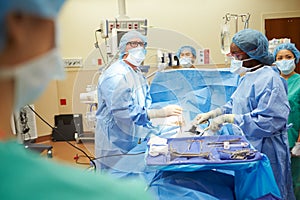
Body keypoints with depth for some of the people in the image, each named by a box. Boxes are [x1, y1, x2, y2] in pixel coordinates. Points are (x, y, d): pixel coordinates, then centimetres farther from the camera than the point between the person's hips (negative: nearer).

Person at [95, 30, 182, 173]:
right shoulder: (116, 75, -19)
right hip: (116, 148, -9)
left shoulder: (137, 73, 13)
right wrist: (161, 113, -28)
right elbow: (123, 112, -28)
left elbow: (145, 106, 20)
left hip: (135, 142, 9)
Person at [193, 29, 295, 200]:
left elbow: (269, 121, -27)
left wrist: (228, 118, -25)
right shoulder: (248, 77, 11)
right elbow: (235, 104, 21)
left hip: (264, 152, -9)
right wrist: (212, 114, 6)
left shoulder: (269, 79, -21)